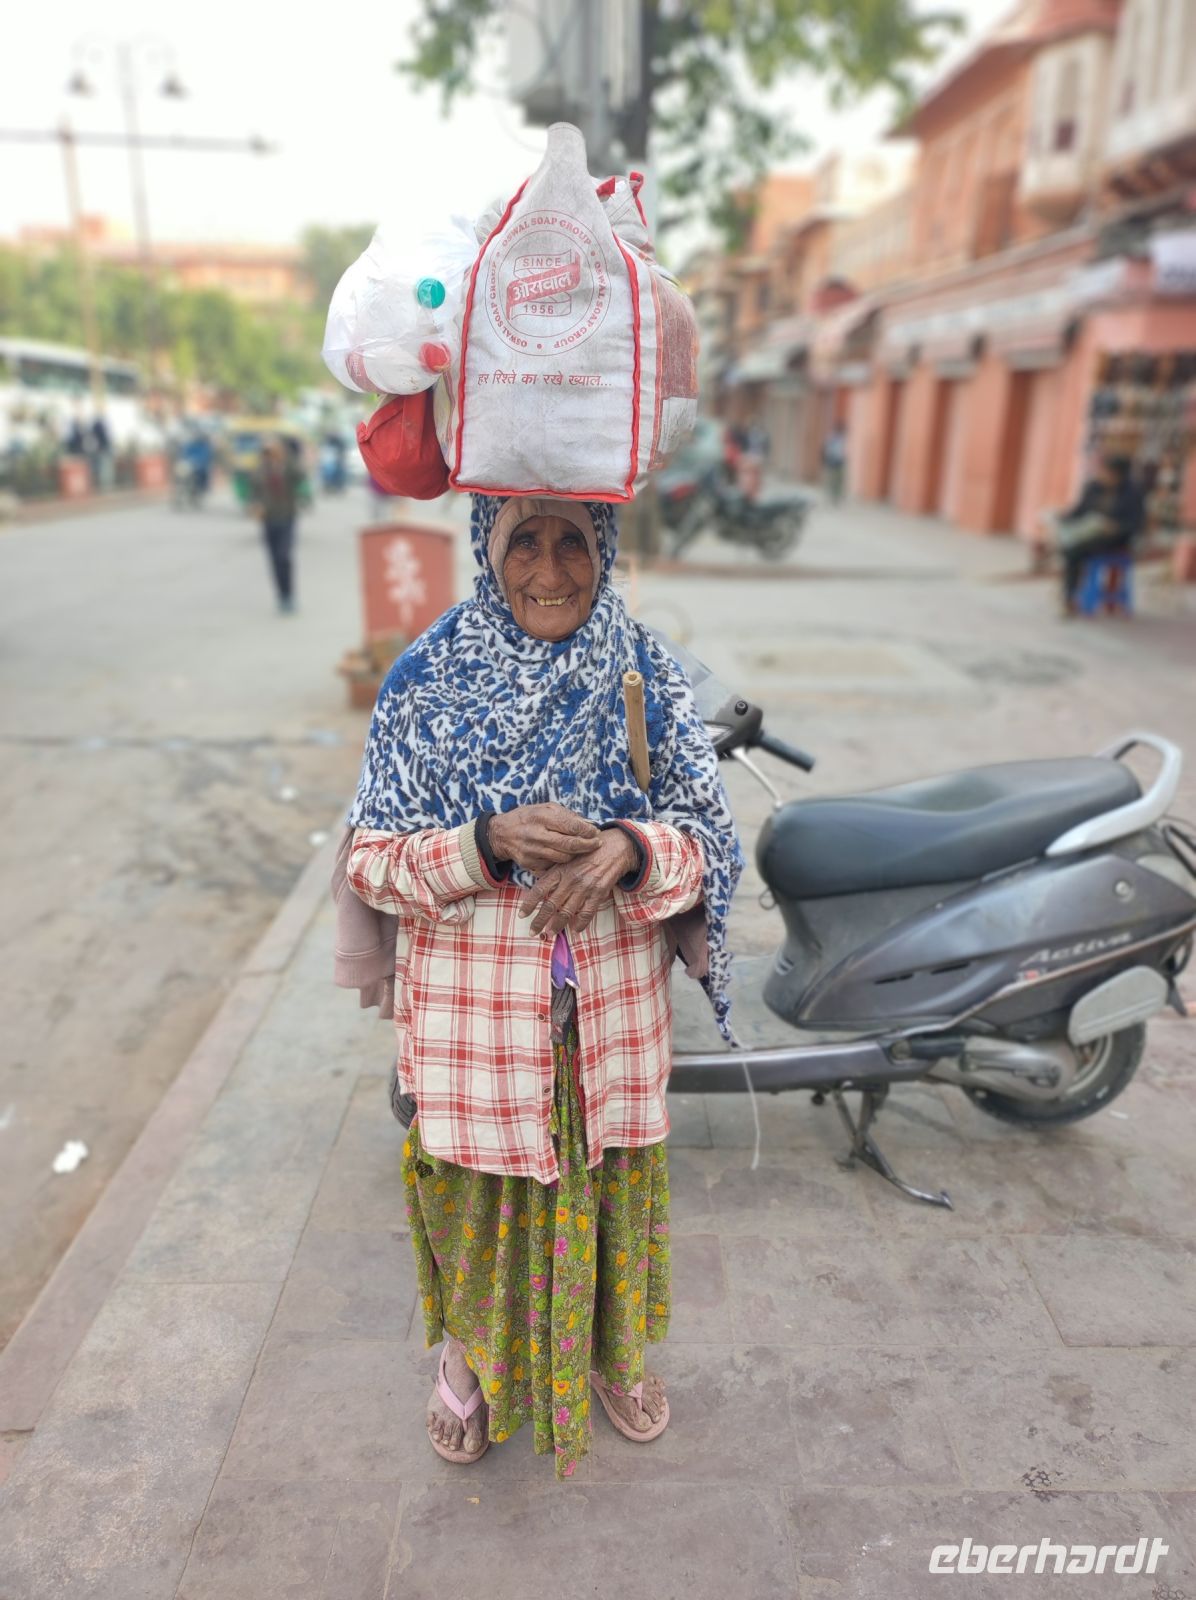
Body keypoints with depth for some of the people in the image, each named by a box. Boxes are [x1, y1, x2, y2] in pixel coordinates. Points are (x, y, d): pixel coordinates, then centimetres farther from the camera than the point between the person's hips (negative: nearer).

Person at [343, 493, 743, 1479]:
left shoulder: (646, 675, -6)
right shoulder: (428, 678, -9)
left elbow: (713, 840, -5)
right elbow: (371, 859, -8)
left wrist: (628, 849, -26)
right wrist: (490, 842, -27)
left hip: (612, 995, 2)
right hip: (470, 1000, -1)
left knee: (611, 1177, 20)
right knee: (477, 1182, 17)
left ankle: (612, 1349, 52)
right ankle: (470, 1356, 50)